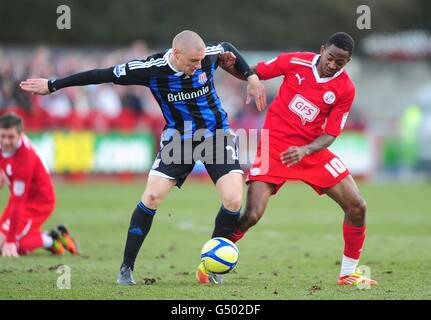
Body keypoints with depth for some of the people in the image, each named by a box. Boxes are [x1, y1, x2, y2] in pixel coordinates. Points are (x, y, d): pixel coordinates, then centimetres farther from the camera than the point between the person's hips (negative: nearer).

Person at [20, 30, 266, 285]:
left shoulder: (209, 55, -17)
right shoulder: (152, 69, -22)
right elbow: (103, 75, -14)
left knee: (233, 200, -16)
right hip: (178, 137, -1)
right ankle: (127, 268, -1)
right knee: (152, 197, -15)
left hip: (217, 135, 1)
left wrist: (252, 77, 1)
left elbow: (229, 49, 9)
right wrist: (52, 85, -9)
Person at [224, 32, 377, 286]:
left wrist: (304, 151, -25)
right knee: (251, 215, -17)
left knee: (357, 207, -5)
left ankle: (349, 274, 13)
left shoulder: (346, 89, -6)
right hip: (274, 145, -2)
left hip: (312, 149, 3)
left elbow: (330, 135, -7)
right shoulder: (296, 62, -9)